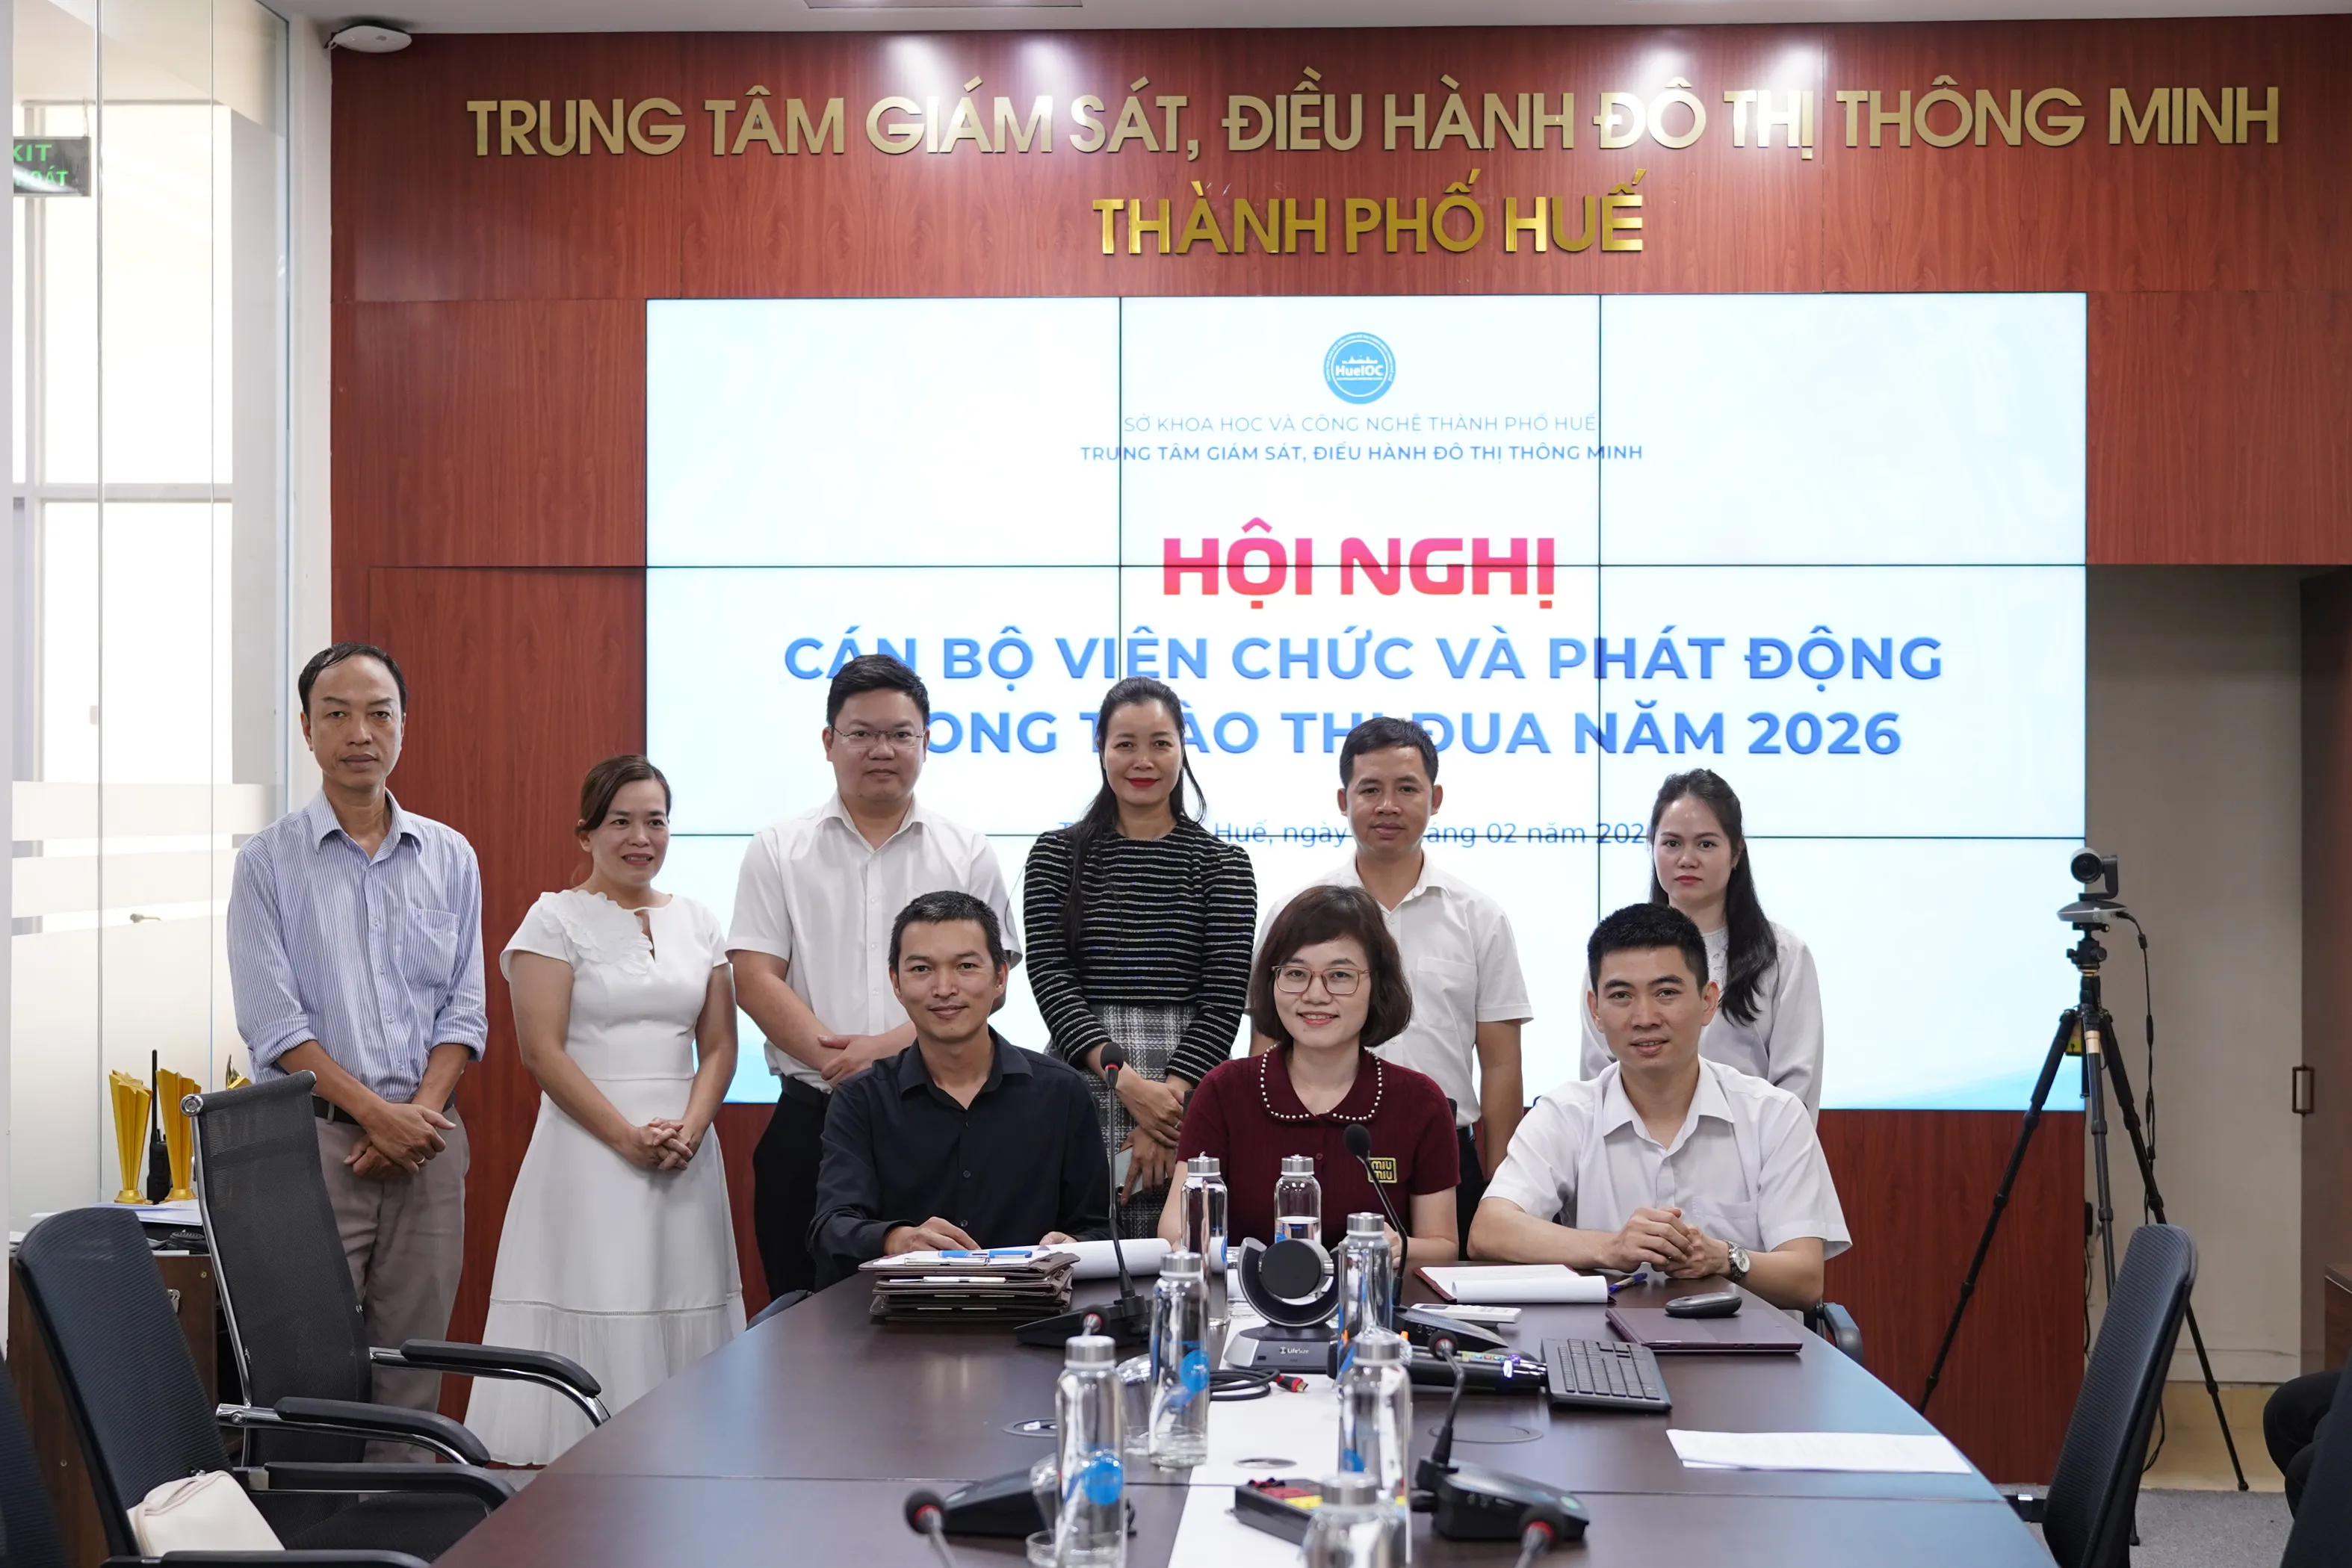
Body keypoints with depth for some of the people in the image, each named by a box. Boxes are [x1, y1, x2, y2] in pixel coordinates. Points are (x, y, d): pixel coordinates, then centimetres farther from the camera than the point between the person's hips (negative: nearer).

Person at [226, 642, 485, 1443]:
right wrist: (378, 1113, -12)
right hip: (315, 1137, -3)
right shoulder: (269, 861, 1)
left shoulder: (450, 858, 10)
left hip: (426, 1138, 3)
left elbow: (464, 1009, 8)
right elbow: (274, 1023, -6)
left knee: (413, 1367, 5)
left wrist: (420, 1113, -7)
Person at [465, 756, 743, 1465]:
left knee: (681, 1308, 1)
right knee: (593, 1309, -8)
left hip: (686, 1152, 4)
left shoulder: (699, 923, 13)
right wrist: (628, 1135, -14)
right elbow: (543, 1050, -8)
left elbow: (719, 1047, 11)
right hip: (589, 1150, -4)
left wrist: (689, 1128, -7)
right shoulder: (556, 919, 0)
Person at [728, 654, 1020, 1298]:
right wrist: (833, 1058, -15)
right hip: (810, 1120, 0)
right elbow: (755, 979, 0)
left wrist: (890, 1046, -15)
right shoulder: (778, 851, 8)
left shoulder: (968, 855, 7)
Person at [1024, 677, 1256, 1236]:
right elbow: (1050, 976, -1)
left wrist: (1171, 1098, -11)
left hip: (1189, 1092, 0)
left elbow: (1225, 996, 0)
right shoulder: (1056, 854, 9)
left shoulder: (1223, 863, 8)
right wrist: (1127, 1081, -12)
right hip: (1082, 1089, 0)